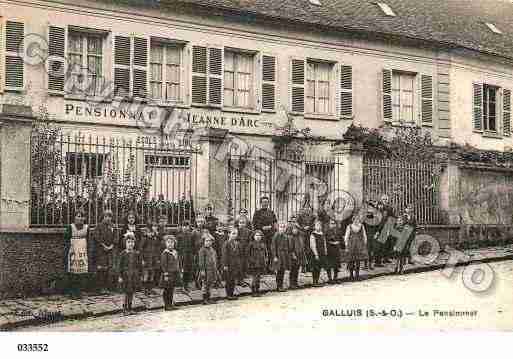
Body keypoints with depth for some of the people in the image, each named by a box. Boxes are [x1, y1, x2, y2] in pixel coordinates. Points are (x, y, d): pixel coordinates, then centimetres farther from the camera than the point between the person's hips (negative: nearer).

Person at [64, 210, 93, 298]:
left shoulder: (86, 228, 10)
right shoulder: (70, 227, 2)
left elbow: (89, 241, 13)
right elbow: (66, 241, 2)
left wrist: (90, 253, 8)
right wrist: (66, 253, -4)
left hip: (83, 252, 3)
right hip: (73, 252, -2)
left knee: (82, 273, 0)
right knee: (72, 272, -4)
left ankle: (79, 292, 7)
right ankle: (72, 292, 4)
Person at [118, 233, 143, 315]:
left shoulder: (137, 254, 4)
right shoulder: (123, 254, -3)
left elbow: (140, 265, 8)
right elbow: (120, 266, -2)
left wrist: (139, 276, 6)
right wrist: (120, 276, -6)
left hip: (134, 275, 3)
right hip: (126, 275, -3)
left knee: (131, 292, 7)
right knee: (128, 292, -6)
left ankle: (128, 308, 18)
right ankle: (126, 308, 5)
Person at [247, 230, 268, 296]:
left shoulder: (263, 244, 10)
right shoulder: (251, 244, -3)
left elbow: (266, 254, 16)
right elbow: (248, 254, -3)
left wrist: (265, 261, 7)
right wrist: (249, 262, -8)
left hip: (261, 264, 4)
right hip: (253, 264, -4)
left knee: (258, 278, 9)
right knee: (254, 278, -3)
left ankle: (257, 292, 16)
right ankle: (253, 292, 5)